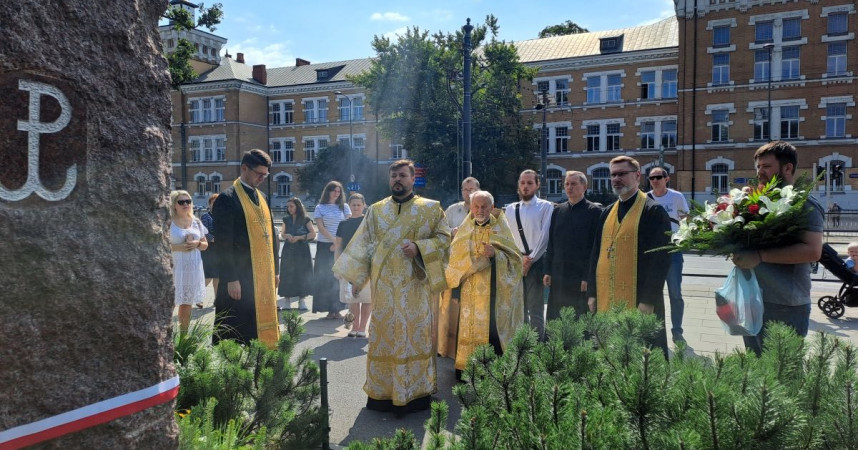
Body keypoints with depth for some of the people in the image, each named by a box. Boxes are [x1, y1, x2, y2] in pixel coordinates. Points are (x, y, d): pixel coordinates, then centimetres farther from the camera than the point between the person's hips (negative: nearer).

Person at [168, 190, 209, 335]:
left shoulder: (196, 222, 10)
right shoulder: (168, 222, -5)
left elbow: (205, 245, 13)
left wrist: (197, 244, -8)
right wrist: (176, 247, -20)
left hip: (193, 268, 5)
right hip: (174, 268, -5)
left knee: (187, 303, 11)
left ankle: (184, 336, 22)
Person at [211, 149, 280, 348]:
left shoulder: (261, 197, 13)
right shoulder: (227, 198, -10)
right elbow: (224, 243, -13)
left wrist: (275, 270, 13)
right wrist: (231, 279, -16)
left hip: (264, 276, 7)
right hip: (240, 278, -7)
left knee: (262, 323, 12)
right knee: (239, 333, -1)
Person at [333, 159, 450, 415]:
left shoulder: (431, 209, 5)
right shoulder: (376, 210, 11)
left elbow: (444, 238, 1)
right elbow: (362, 244, 10)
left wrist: (419, 247, -15)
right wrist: (357, 276, 3)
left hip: (417, 286, -2)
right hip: (385, 287, 2)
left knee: (417, 336, 0)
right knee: (384, 336, 4)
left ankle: (417, 391, 12)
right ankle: (382, 392, 15)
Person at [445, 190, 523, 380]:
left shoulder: (500, 229, 4)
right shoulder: (464, 229, 10)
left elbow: (514, 258, 0)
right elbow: (455, 258, 3)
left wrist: (495, 254, -18)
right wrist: (476, 257, -13)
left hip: (493, 292, -1)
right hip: (469, 292, 2)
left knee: (492, 329, -6)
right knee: (468, 327, -1)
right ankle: (465, 371, 7)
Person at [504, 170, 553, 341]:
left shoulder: (545, 206, 0)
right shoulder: (511, 209, 13)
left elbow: (544, 235, -6)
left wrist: (531, 259, -9)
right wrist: (519, 258, -2)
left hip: (536, 261, -4)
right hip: (515, 262, 5)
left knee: (536, 309, -4)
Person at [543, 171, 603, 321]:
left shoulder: (594, 211, -3)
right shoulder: (558, 210, 12)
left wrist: (588, 277, -12)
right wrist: (548, 271, 9)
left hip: (581, 278, -5)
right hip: (558, 278, 5)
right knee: (553, 322, 7)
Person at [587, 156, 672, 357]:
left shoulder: (653, 211, -7)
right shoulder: (607, 213, 13)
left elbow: (660, 259, -12)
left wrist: (648, 301, -17)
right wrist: (592, 293, 9)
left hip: (638, 303, -6)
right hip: (606, 301, 6)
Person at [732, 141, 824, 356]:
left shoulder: (804, 204, -11)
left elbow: (812, 251, -22)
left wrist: (760, 256, -25)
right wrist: (737, 249, -2)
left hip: (786, 307, -7)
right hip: (754, 301, 7)